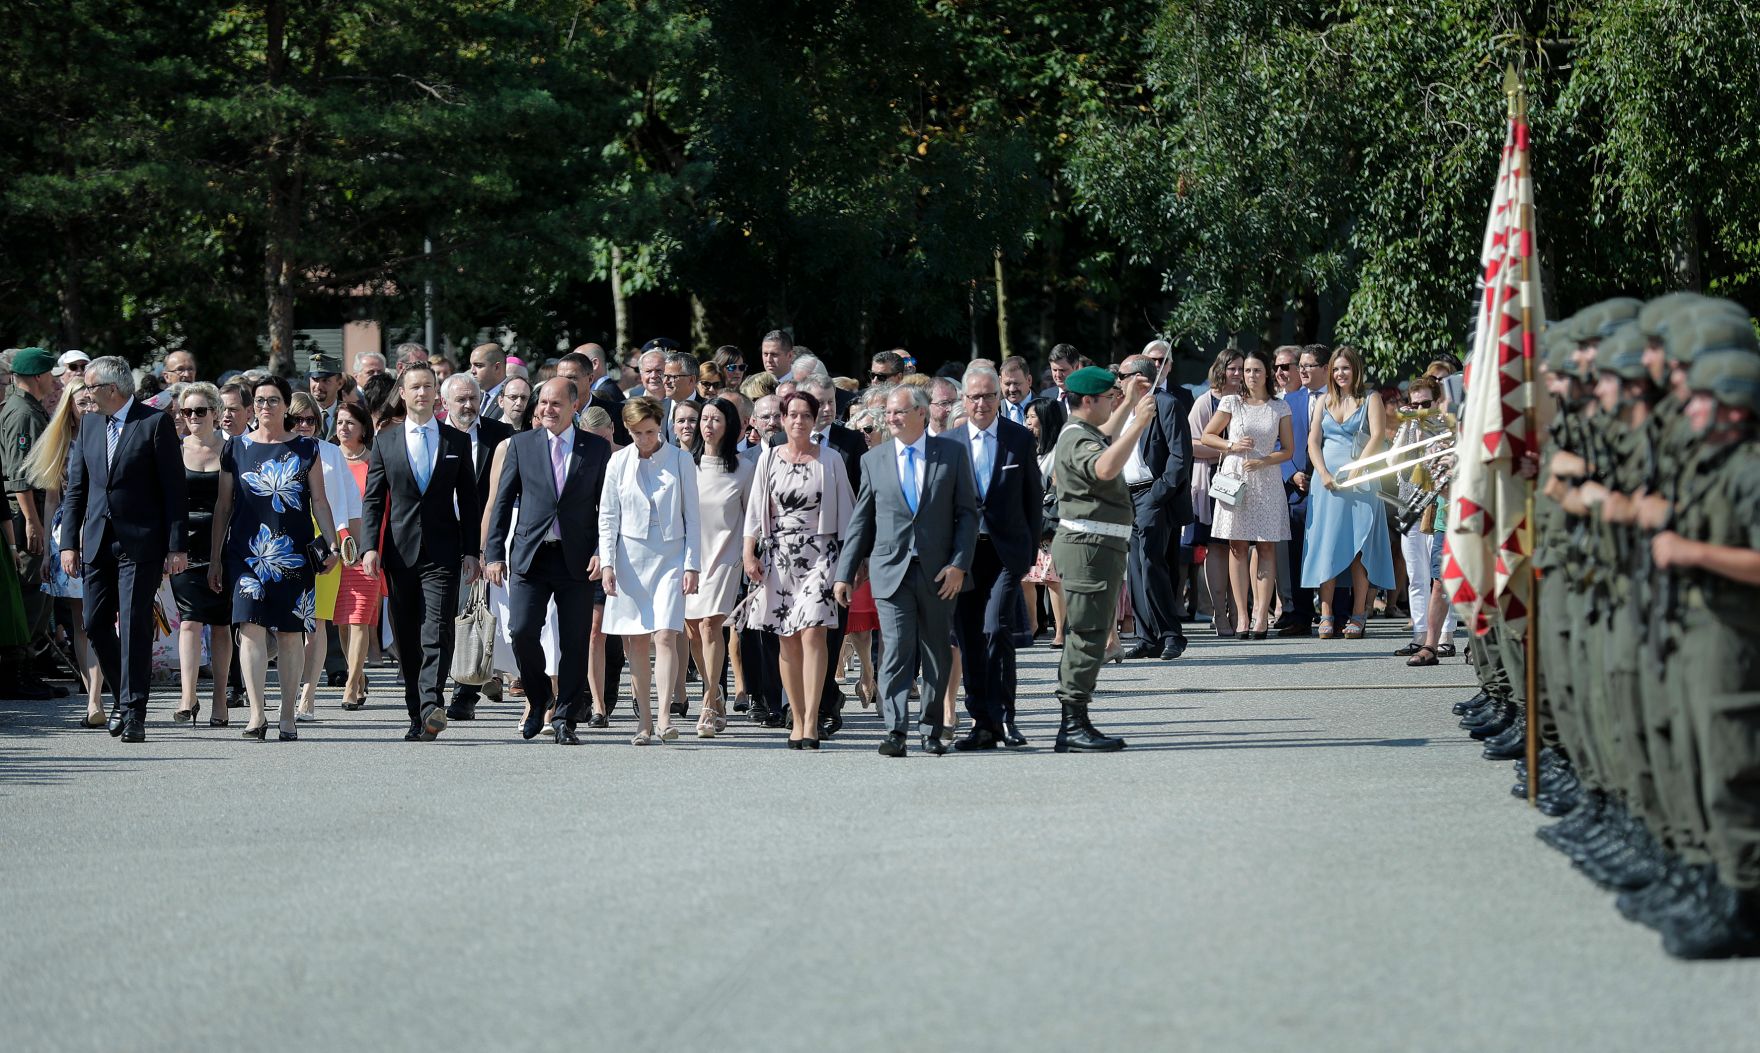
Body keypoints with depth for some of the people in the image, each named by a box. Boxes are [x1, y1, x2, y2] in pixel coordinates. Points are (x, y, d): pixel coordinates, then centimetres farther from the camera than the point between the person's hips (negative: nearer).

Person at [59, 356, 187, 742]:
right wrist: (68, 543, 7)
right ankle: (123, 695, 22)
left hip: (140, 543, -6)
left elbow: (173, 488, -6)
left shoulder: (155, 424, -5)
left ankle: (133, 711, -4)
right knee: (96, 623, 4)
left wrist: (176, 546, -10)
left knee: (135, 624, -7)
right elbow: (76, 489, 15)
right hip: (97, 542, 6)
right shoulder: (89, 427, 13)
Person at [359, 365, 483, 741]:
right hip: (400, 552, 2)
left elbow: (469, 501, 9)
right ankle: (418, 716, 9)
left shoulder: (457, 441, 8)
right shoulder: (385, 441, 9)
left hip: (442, 552, -2)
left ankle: (432, 705, -27)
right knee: (407, 638, 4)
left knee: (437, 631, -16)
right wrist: (370, 546, -5)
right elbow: (372, 499, 7)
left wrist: (471, 551, 2)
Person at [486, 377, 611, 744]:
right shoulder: (521, 444, 6)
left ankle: (564, 719, 9)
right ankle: (539, 697, 14)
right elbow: (502, 502, 8)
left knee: (575, 642, 0)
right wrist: (495, 552, 1)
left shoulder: (597, 449, 5)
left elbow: (606, 506, 7)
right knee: (522, 631, -11)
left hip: (577, 559, 0)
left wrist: (601, 551, -6)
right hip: (530, 556, 0)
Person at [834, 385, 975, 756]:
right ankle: (895, 731, -15)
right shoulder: (874, 460, 7)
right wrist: (845, 573, 7)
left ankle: (932, 731, 17)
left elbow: (967, 513, 3)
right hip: (891, 571, 0)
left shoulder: (952, 454, 4)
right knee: (896, 650, -11)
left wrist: (959, 564, -8)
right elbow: (860, 522, 10)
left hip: (938, 573, 0)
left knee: (936, 653, 8)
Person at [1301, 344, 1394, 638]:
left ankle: (1358, 615, -5)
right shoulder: (1323, 402, 16)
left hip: (1360, 482, -3)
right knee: (1326, 546, -4)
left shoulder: (1370, 399, 6)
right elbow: (1313, 441, 9)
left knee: (1358, 548, -6)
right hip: (1327, 481, 3)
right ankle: (1326, 616, -4)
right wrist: (1324, 474, -7)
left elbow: (1376, 437, -6)